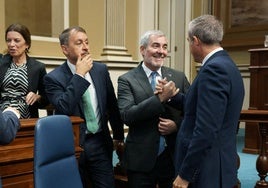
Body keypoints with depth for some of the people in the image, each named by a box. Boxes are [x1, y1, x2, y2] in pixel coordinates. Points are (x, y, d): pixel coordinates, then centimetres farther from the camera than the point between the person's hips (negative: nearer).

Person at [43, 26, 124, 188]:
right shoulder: (53, 78, -8)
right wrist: (79, 75, -21)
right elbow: (63, 109, -24)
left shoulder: (101, 70, 4)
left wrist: (119, 135, 18)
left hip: (100, 143, 3)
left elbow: (112, 105, 12)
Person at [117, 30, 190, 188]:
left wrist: (177, 124, -13)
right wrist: (160, 98, -24)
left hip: (175, 157, 3)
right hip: (141, 159, -2)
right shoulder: (127, 80, -4)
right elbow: (127, 115, -16)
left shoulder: (179, 77, 5)